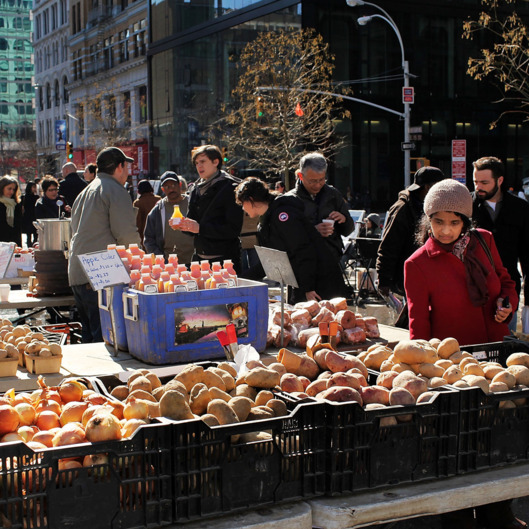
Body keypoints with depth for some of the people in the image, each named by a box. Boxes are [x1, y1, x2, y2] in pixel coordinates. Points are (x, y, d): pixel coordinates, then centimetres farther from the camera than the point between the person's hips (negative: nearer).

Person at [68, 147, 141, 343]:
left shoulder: (86, 192, 22)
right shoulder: (115, 190, -7)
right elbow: (126, 233, -15)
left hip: (77, 274, 9)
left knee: (89, 337, 14)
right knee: (106, 339, -9)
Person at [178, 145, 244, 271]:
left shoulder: (230, 188, -8)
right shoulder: (196, 188, 13)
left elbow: (234, 229, -15)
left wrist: (200, 228, -20)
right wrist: (183, 225, -4)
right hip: (199, 257, 6)